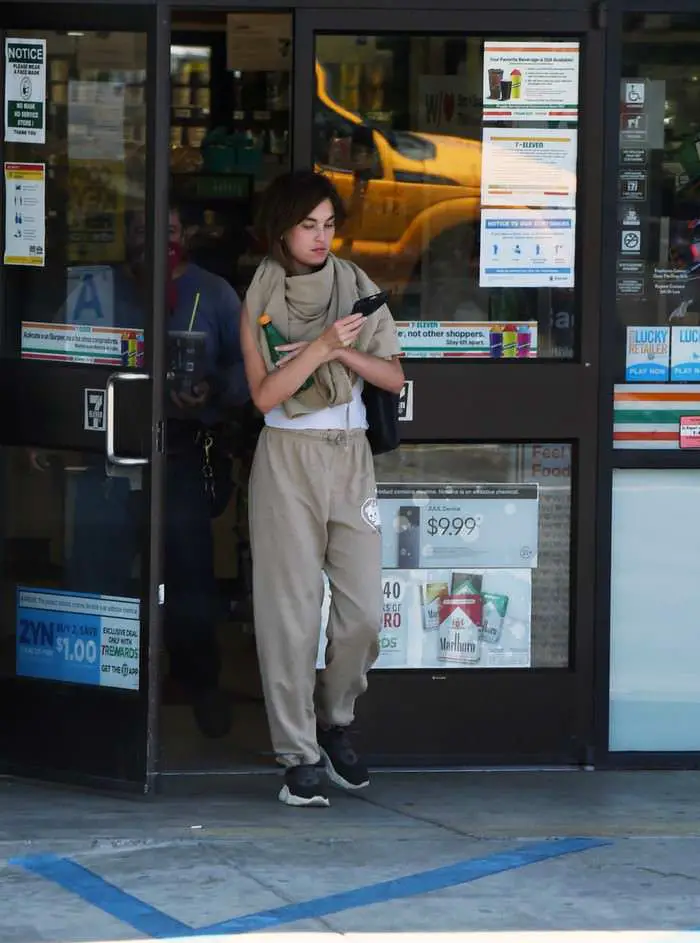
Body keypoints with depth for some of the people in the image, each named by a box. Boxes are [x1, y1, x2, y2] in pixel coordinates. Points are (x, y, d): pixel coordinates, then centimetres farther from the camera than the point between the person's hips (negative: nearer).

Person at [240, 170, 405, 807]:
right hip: (287, 457, -2)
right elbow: (265, 394, -7)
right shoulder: (259, 299, 2)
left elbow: (394, 376, 4)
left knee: (363, 607, -3)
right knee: (291, 606, -5)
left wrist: (346, 352, -12)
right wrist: (320, 346, -18)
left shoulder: (356, 287, 7)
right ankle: (299, 754, 1)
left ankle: (335, 722, 21)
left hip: (350, 454, 2)